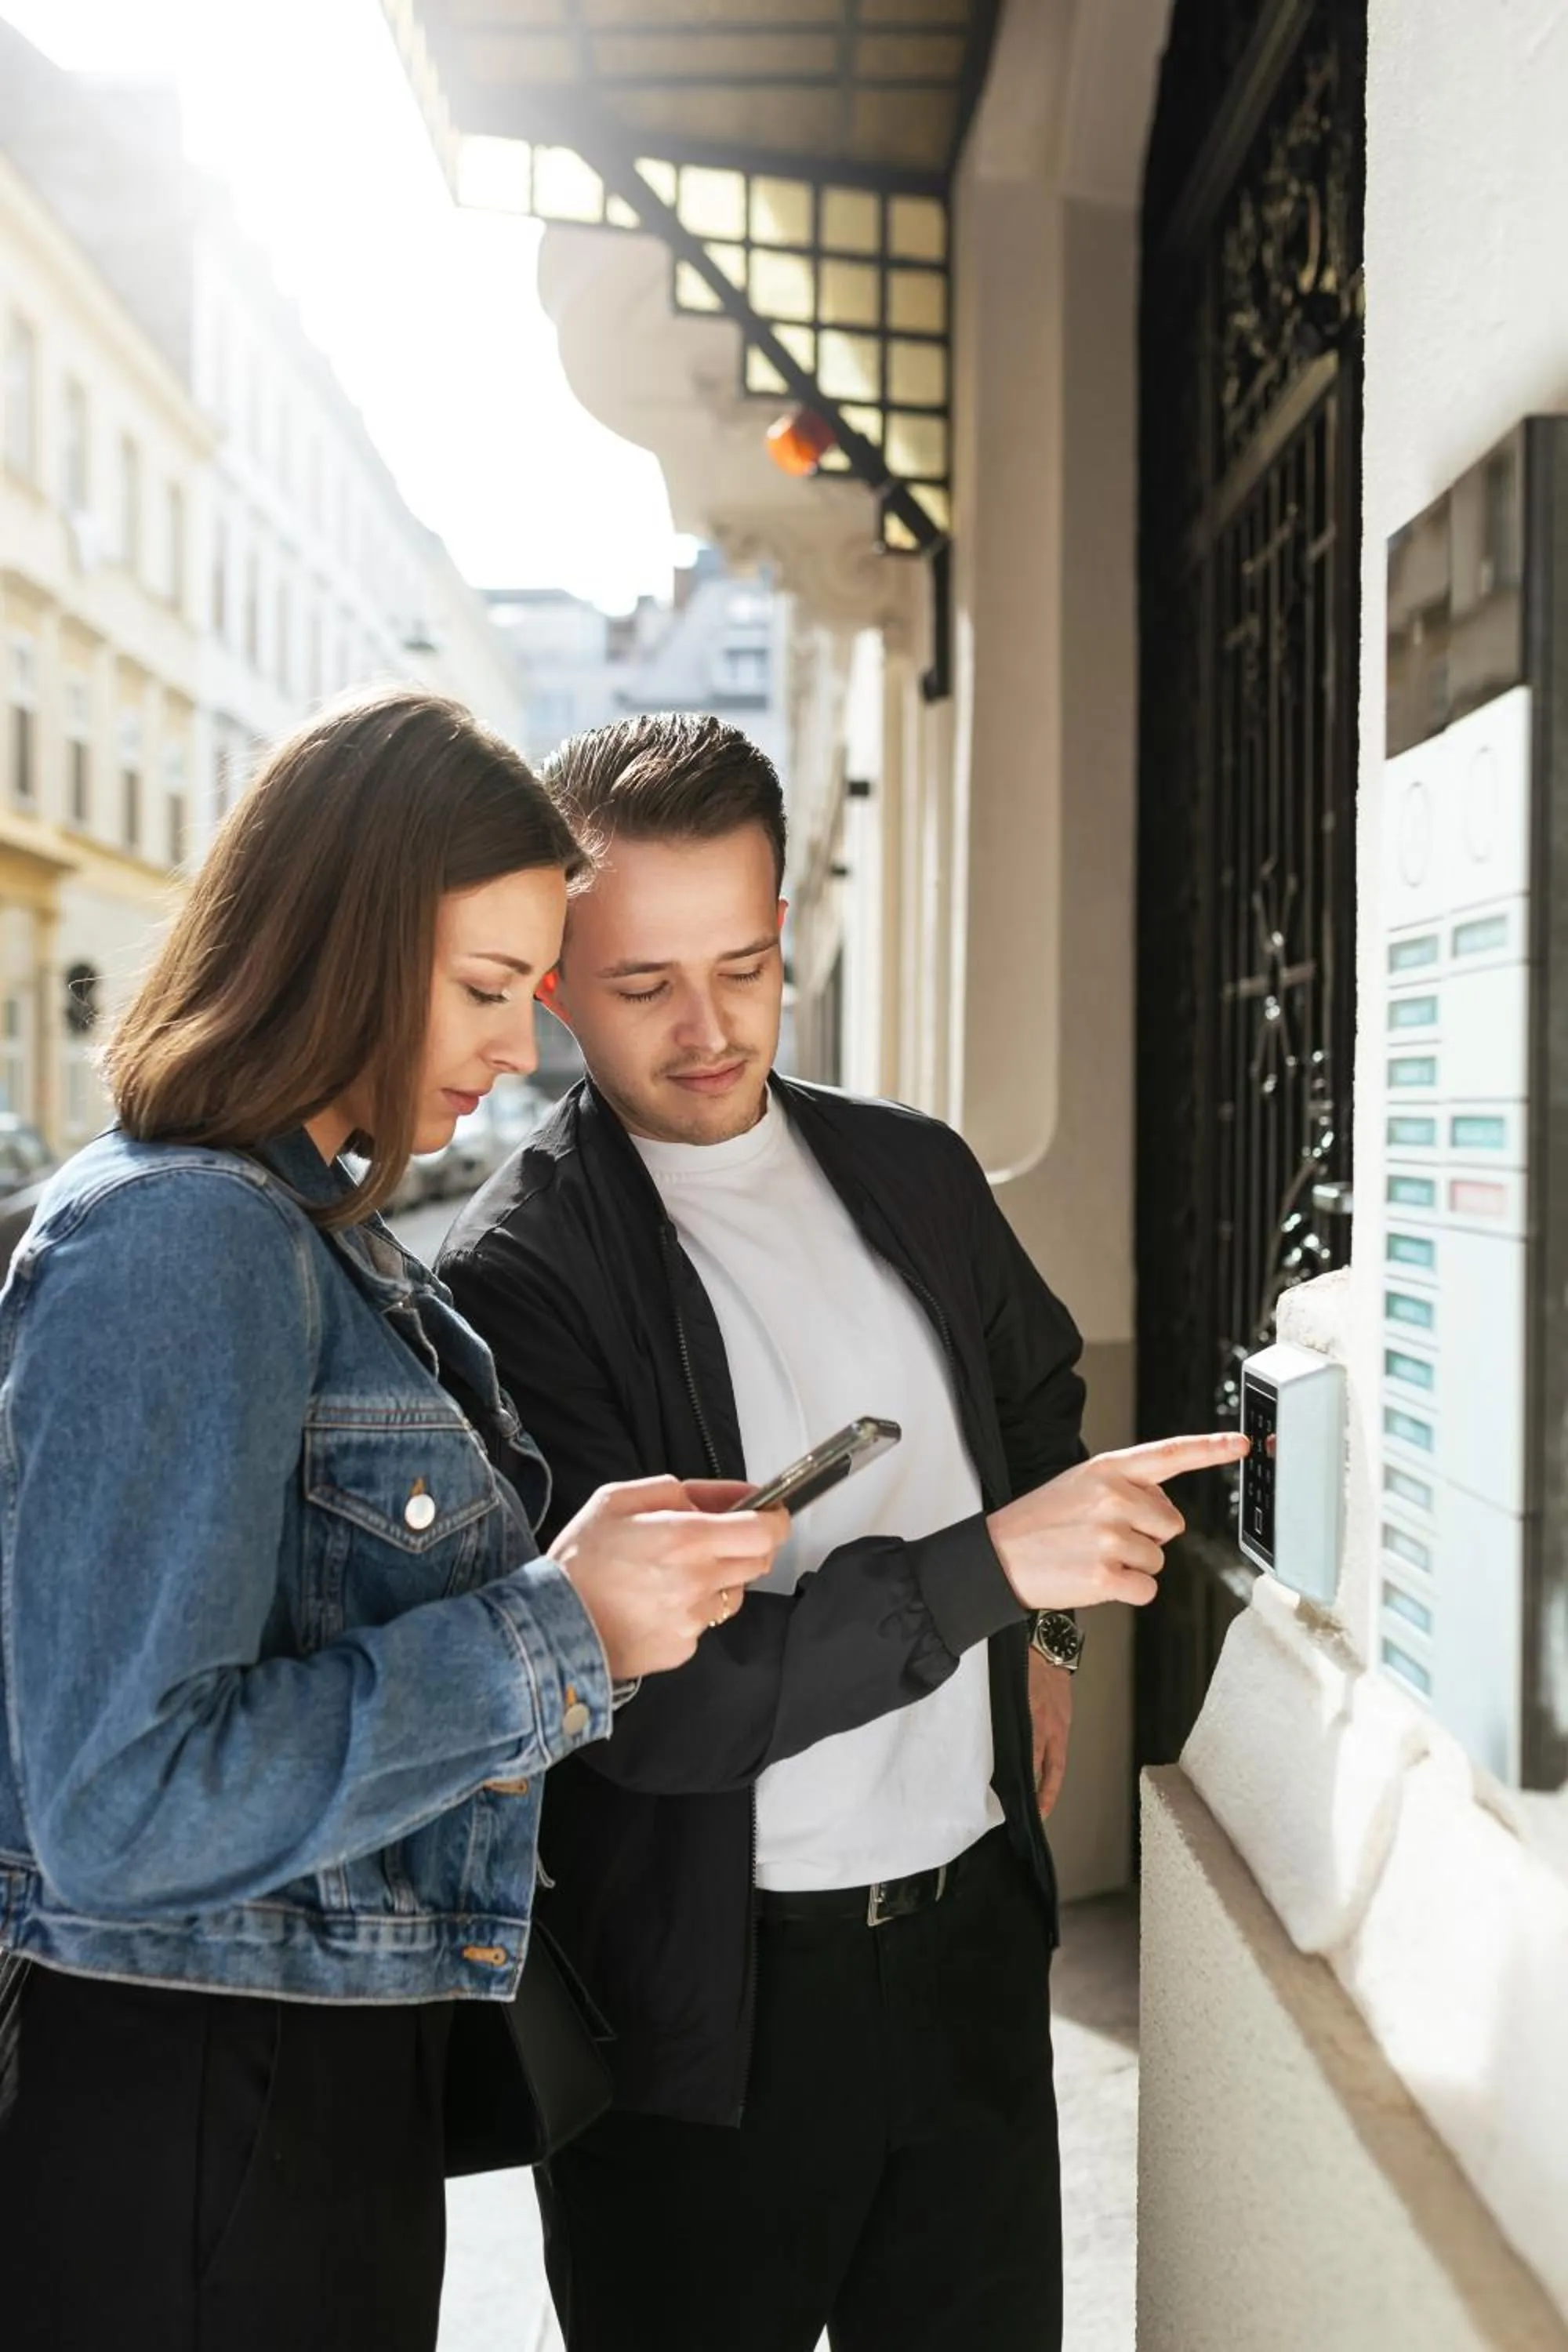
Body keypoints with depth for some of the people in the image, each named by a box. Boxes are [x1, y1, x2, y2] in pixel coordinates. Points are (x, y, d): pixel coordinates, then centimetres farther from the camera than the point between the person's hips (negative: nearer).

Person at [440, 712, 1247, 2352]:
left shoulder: (915, 1174, 3)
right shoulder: (517, 1272, -16)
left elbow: (1038, 1383, 25)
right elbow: (653, 1704, -22)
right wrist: (988, 1567, -26)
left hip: (976, 1933, 5)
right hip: (714, 2013, -5)